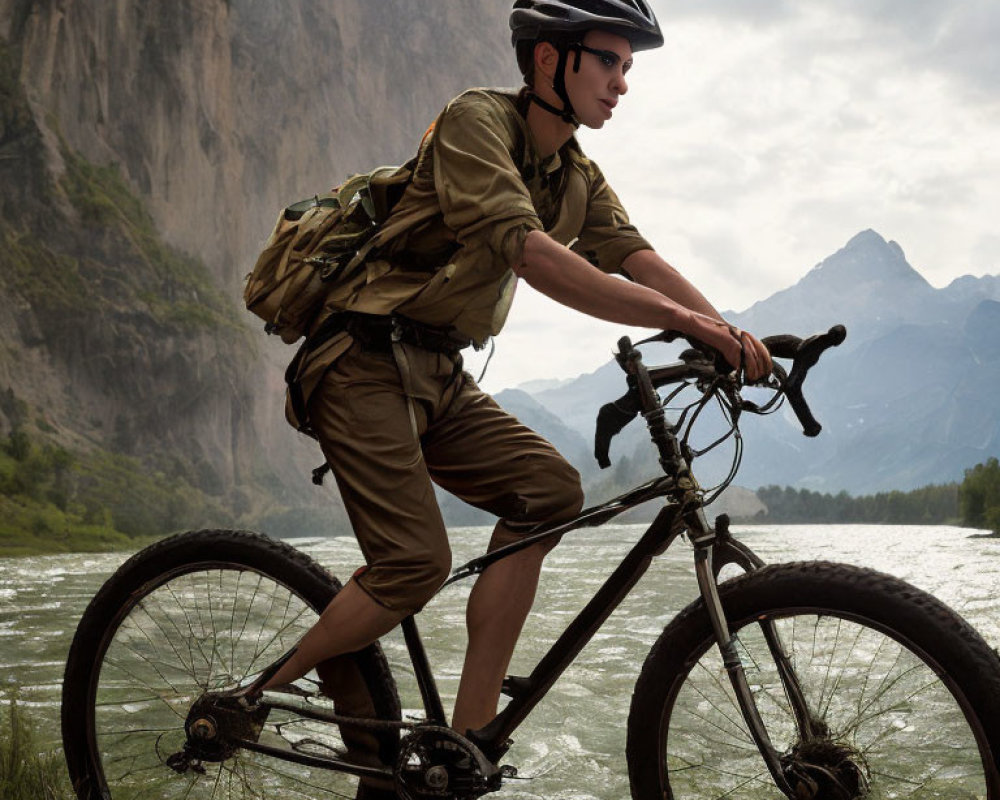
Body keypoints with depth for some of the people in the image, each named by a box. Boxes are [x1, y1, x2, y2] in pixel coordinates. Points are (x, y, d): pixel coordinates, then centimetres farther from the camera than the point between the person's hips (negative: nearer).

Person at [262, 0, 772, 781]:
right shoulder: (477, 118, -15)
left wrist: (728, 332, -22)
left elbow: (635, 256, -4)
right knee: (416, 563, -18)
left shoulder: (579, 178, 11)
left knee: (549, 487, -12)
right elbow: (529, 254, -29)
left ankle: (469, 737, -7)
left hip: (440, 377, 8)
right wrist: (683, 320, -35)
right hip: (369, 361, -8)